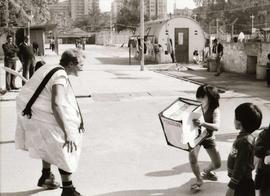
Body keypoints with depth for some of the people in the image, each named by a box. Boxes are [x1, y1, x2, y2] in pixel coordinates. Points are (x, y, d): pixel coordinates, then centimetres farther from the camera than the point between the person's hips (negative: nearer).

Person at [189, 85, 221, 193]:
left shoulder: (215, 110, -23)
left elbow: (216, 127, -39)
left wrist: (202, 123, -56)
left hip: (208, 137, 1)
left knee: (217, 164, 6)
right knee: (192, 157, -26)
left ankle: (206, 171, 44)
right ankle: (199, 180, 2)